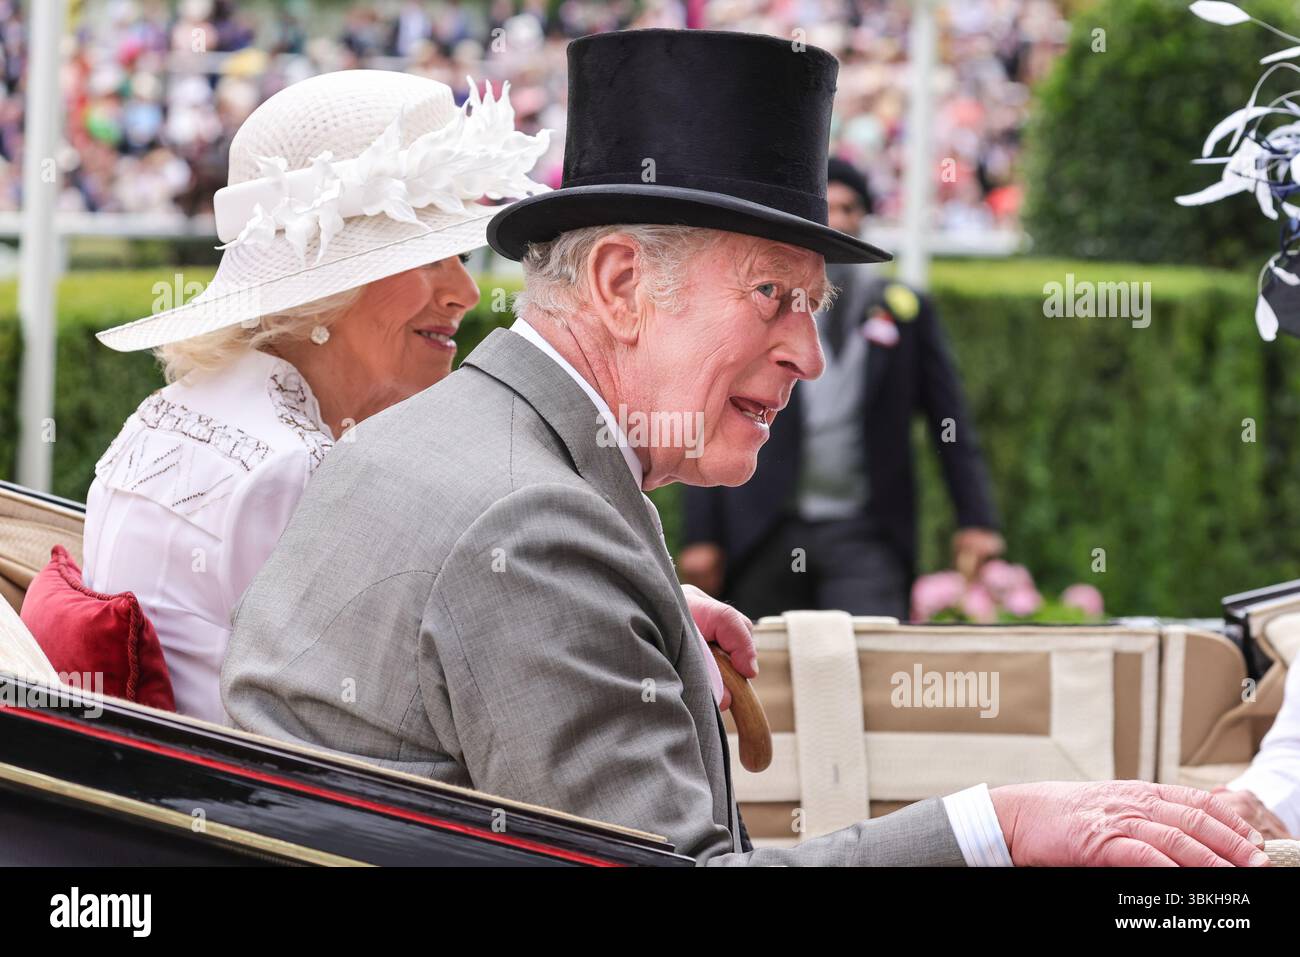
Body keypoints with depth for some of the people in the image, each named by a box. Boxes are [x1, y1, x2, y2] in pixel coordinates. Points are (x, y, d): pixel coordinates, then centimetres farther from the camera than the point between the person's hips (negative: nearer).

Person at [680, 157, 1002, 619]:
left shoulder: (902, 309, 11)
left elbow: (949, 421, 11)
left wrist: (975, 520, 2)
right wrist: (701, 537, -1)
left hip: (863, 537, 0)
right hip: (764, 534, 0)